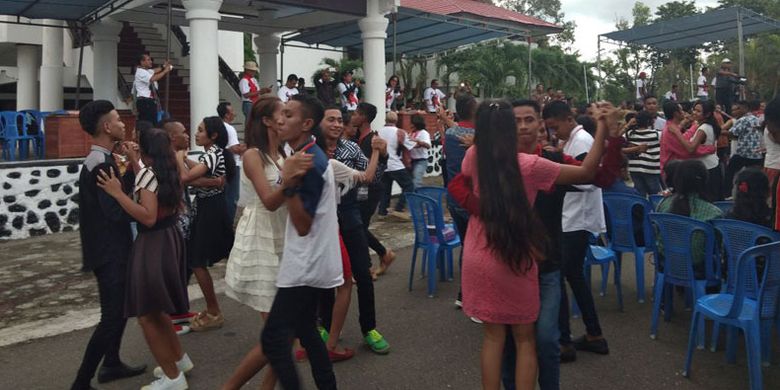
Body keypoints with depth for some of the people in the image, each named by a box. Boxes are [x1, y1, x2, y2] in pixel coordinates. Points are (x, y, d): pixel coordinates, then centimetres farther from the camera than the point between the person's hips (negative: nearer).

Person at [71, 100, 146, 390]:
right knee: (111, 316, -4)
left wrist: (131, 164, 1)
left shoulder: (99, 159, 10)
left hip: (111, 249, 11)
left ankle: (111, 364, 35)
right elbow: (118, 211, -26)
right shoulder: (101, 164, -22)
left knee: (120, 308, 22)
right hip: (109, 252, -11)